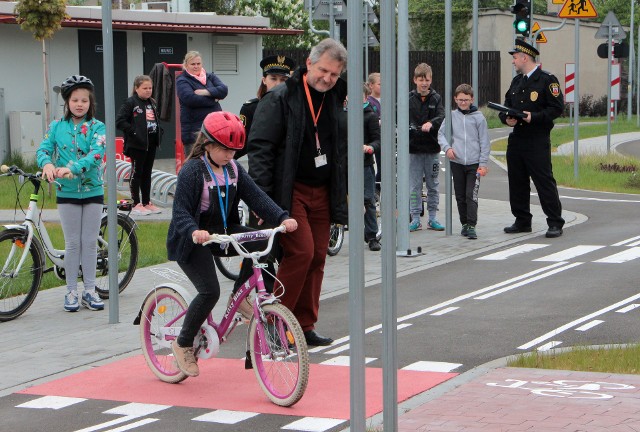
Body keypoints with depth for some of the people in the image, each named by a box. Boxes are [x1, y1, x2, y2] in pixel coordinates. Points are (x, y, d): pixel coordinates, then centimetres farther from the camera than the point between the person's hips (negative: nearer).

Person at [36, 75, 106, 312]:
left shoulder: (97, 127, -3)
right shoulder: (57, 126, 3)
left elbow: (96, 154, -18)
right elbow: (43, 149, -7)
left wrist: (73, 168, -33)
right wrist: (47, 164, -30)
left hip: (93, 191, 0)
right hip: (67, 192, 0)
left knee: (90, 242, 5)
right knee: (72, 244, 4)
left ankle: (90, 290, 14)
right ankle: (71, 292, 12)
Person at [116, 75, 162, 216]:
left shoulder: (152, 103, 14)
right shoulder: (130, 103, -9)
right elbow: (119, 121, -15)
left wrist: (159, 132, 10)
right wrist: (133, 131, -19)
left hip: (151, 144, 7)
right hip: (137, 144, -7)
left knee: (147, 173, 12)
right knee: (137, 173, -1)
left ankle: (147, 203, 18)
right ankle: (136, 204, 2)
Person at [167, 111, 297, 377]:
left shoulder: (233, 169, 4)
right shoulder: (192, 171, -16)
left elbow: (256, 196, -2)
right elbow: (180, 211, -23)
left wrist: (282, 218, -17)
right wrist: (194, 232, -43)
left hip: (223, 232, 7)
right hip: (192, 240, -7)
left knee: (261, 244, -17)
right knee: (210, 291, -21)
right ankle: (183, 344, -2)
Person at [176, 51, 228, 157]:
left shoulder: (210, 77, 17)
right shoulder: (182, 81, 1)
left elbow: (223, 90, 0)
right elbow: (190, 98, -17)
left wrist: (205, 92, -15)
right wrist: (213, 100, -8)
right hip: (194, 129, -5)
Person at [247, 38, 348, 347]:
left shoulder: (334, 100, 11)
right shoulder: (280, 99, -9)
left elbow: (338, 150, 19)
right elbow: (260, 148, -12)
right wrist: (261, 197, -19)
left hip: (321, 192, 7)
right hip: (289, 191, -7)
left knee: (318, 256, 6)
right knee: (301, 251, -15)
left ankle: (305, 326, 15)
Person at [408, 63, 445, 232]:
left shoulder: (436, 98, 3)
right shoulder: (408, 98, 1)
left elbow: (442, 117, -10)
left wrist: (431, 123, -29)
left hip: (432, 148, 1)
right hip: (413, 148, -1)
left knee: (433, 185, 8)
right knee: (414, 186, 2)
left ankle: (432, 218, 17)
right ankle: (415, 219, 8)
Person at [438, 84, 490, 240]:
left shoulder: (479, 118, -1)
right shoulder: (451, 116, 5)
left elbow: (484, 142, 1)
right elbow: (441, 134, 10)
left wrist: (483, 163, -3)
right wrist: (447, 147, -8)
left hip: (474, 163, -3)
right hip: (457, 163, 3)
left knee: (472, 195, -10)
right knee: (460, 196, 10)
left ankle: (471, 226, -9)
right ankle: (464, 223, 21)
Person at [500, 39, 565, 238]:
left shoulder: (547, 80, -7)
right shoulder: (516, 81, 17)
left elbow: (557, 108, -11)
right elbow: (506, 106, 20)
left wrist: (534, 117, -20)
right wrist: (506, 118, -2)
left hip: (537, 141, -8)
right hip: (516, 138, 8)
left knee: (544, 181, -7)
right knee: (517, 182, 10)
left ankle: (555, 224, -1)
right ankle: (522, 221, 21)